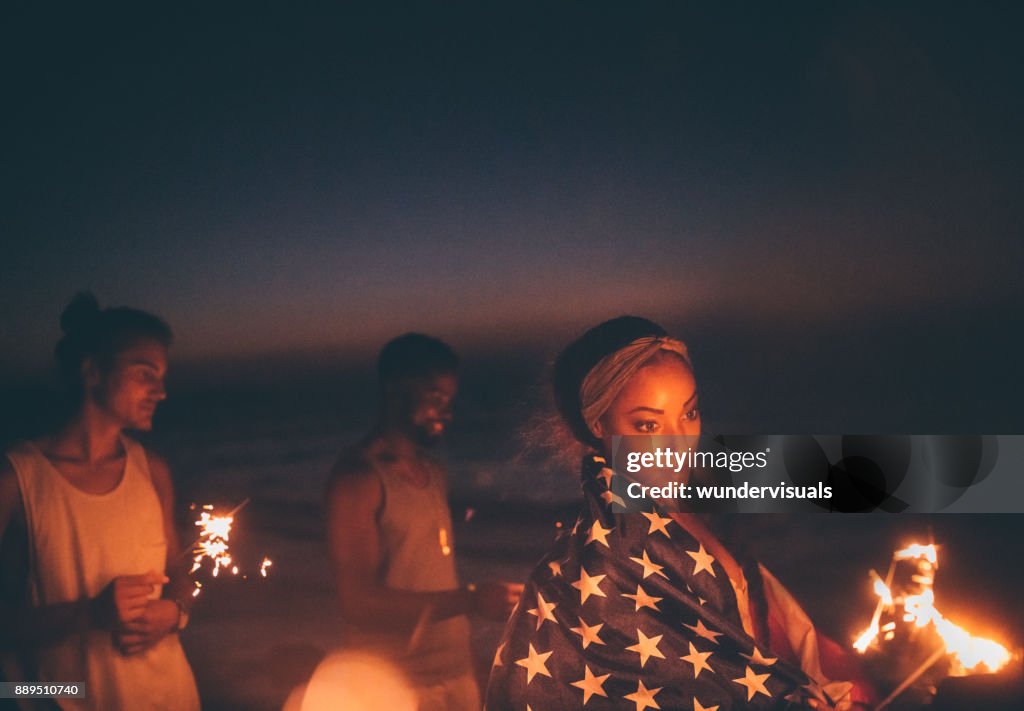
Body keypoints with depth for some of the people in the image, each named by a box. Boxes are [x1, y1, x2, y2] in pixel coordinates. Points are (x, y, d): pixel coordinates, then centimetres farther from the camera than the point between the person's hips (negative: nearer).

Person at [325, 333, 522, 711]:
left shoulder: (434, 472, 10)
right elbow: (360, 601, -18)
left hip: (457, 672, 6)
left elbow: (437, 572, 11)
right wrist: (472, 599, -24)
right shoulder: (358, 476, -13)